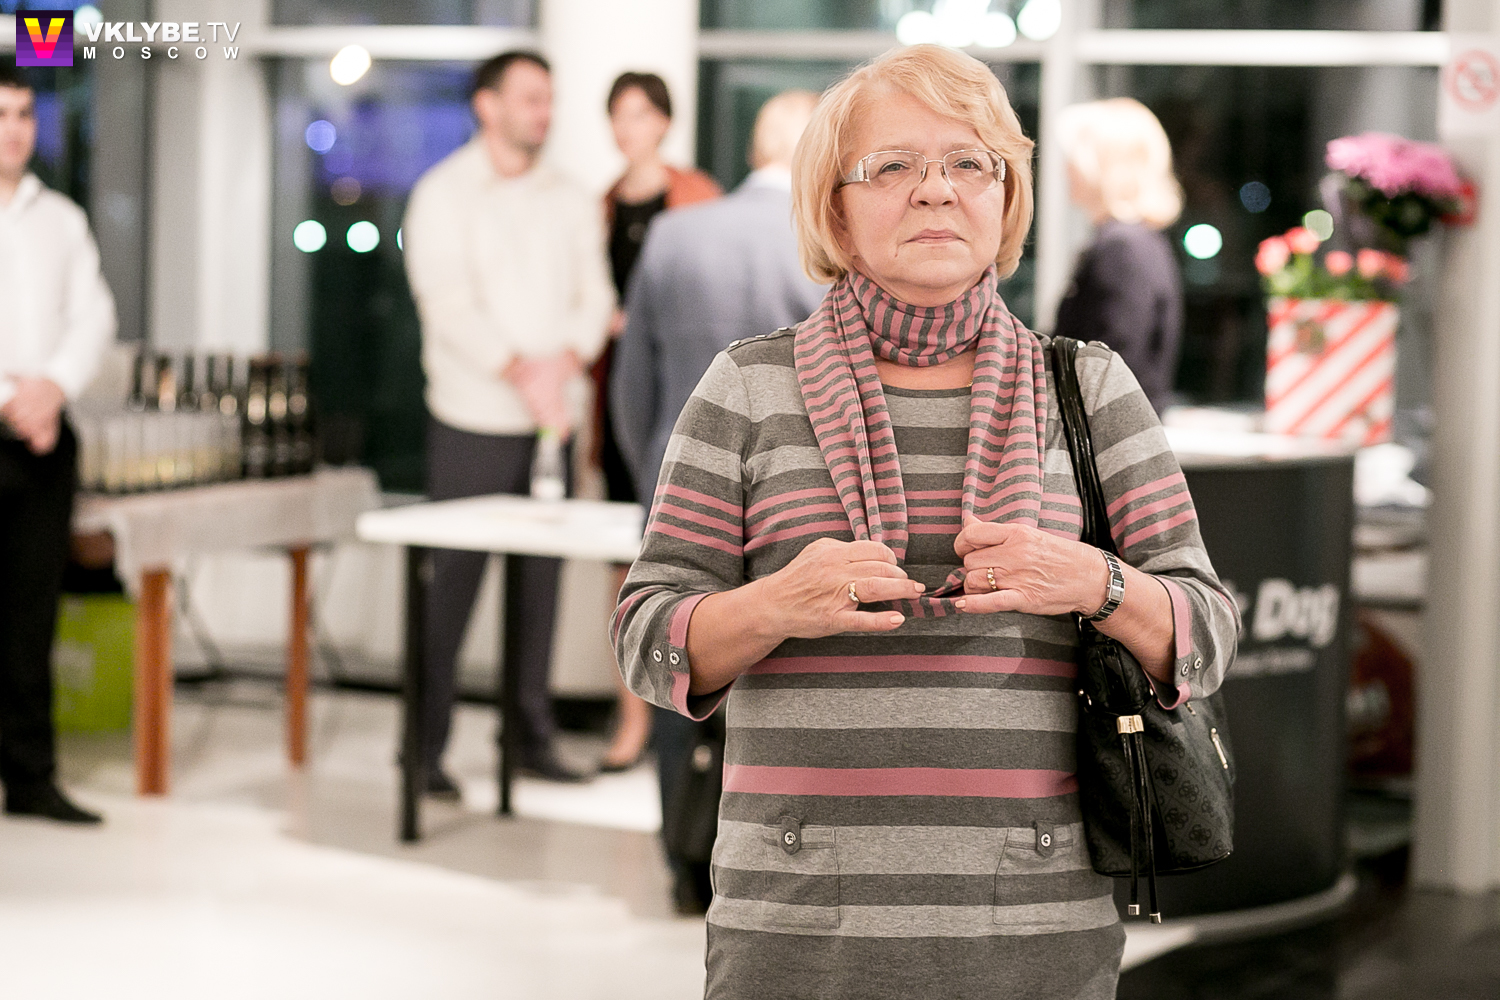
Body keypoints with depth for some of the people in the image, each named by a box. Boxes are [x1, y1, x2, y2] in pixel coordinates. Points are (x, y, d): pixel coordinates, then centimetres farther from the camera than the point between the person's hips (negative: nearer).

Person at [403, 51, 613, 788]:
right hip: (474, 419, -5)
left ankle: (531, 735, 15)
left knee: (540, 581, 6)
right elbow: (449, 302, -12)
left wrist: (566, 360, -12)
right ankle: (426, 746, 2)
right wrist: (519, 373, -20)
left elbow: (594, 293, 7)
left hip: (552, 420, 5)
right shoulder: (444, 194, -1)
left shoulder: (569, 201, 14)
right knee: (452, 581, -4)